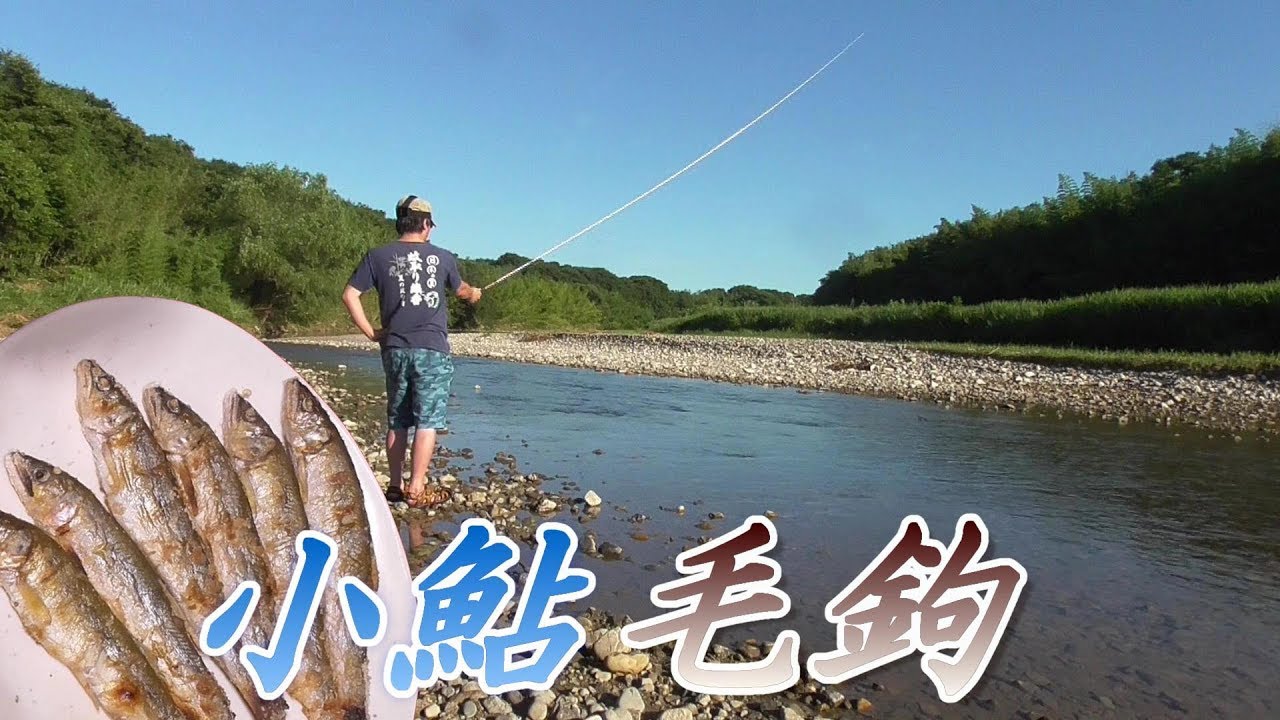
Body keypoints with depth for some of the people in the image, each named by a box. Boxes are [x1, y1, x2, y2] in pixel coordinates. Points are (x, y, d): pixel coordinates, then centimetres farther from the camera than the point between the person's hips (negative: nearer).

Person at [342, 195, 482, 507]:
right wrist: (473, 293, 45)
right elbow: (461, 290, 22)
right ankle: (417, 490, 0)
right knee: (427, 421, 1)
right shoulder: (442, 257, 4)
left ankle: (394, 486, 19)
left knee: (397, 421, 13)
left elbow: (349, 296, -2)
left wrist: (371, 333, 5)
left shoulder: (378, 256, 4)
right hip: (433, 351, -3)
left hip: (395, 349, 3)